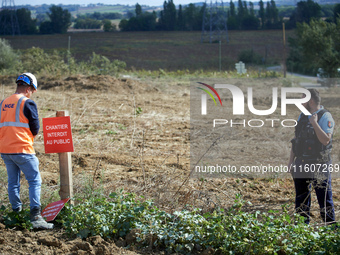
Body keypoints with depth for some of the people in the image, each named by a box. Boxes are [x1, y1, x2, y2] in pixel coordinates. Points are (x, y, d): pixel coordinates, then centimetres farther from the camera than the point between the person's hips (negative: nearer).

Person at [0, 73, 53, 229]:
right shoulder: (28, 103, -8)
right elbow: (35, 129, -5)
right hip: (22, 150, -7)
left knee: (13, 182, 17)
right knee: (35, 181, -5)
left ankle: (16, 211, 23)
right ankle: (35, 216, -15)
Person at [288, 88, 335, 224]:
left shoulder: (325, 117, -10)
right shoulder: (302, 116, 12)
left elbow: (325, 140, -22)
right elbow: (296, 140, 16)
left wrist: (315, 123, -25)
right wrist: (291, 160, 13)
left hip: (319, 164, -7)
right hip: (301, 163, 7)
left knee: (324, 198, -3)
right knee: (301, 198, 13)